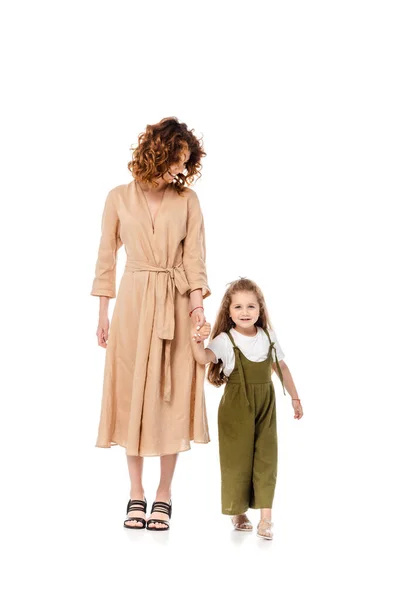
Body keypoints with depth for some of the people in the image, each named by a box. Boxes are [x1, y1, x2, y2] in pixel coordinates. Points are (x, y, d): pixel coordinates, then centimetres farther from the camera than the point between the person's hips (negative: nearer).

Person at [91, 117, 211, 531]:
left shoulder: (187, 199, 3)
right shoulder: (119, 198, 3)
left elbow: (194, 256, -1)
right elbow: (107, 257, 5)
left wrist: (197, 302, -14)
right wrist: (103, 313, 3)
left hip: (176, 303, 0)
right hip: (133, 302, 0)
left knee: (172, 395, 1)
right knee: (132, 393, 3)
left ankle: (163, 496, 12)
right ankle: (136, 494, 14)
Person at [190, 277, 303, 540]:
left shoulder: (268, 336, 4)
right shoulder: (225, 340, -10)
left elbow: (282, 367, 14)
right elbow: (204, 358, -29)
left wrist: (295, 397, 16)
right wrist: (196, 341, -50)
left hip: (265, 405, 3)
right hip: (236, 407, -3)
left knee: (266, 457, -1)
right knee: (238, 458, 4)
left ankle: (266, 517, 2)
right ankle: (239, 512, 22)